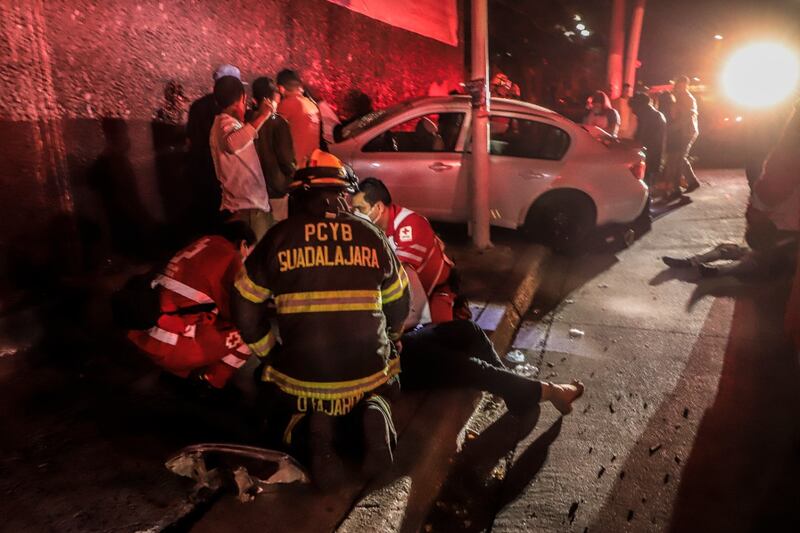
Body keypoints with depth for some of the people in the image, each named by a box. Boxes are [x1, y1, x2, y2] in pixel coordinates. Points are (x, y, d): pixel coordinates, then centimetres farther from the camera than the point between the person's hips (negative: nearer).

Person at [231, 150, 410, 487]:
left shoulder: (279, 237, -2)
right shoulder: (372, 235, 2)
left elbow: (245, 308, 4)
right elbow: (399, 305, 12)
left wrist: (270, 355, 19)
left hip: (298, 377, 0)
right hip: (369, 373, 1)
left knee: (278, 416, 30)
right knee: (377, 395, 34)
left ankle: (310, 434, -4)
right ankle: (373, 414, -3)